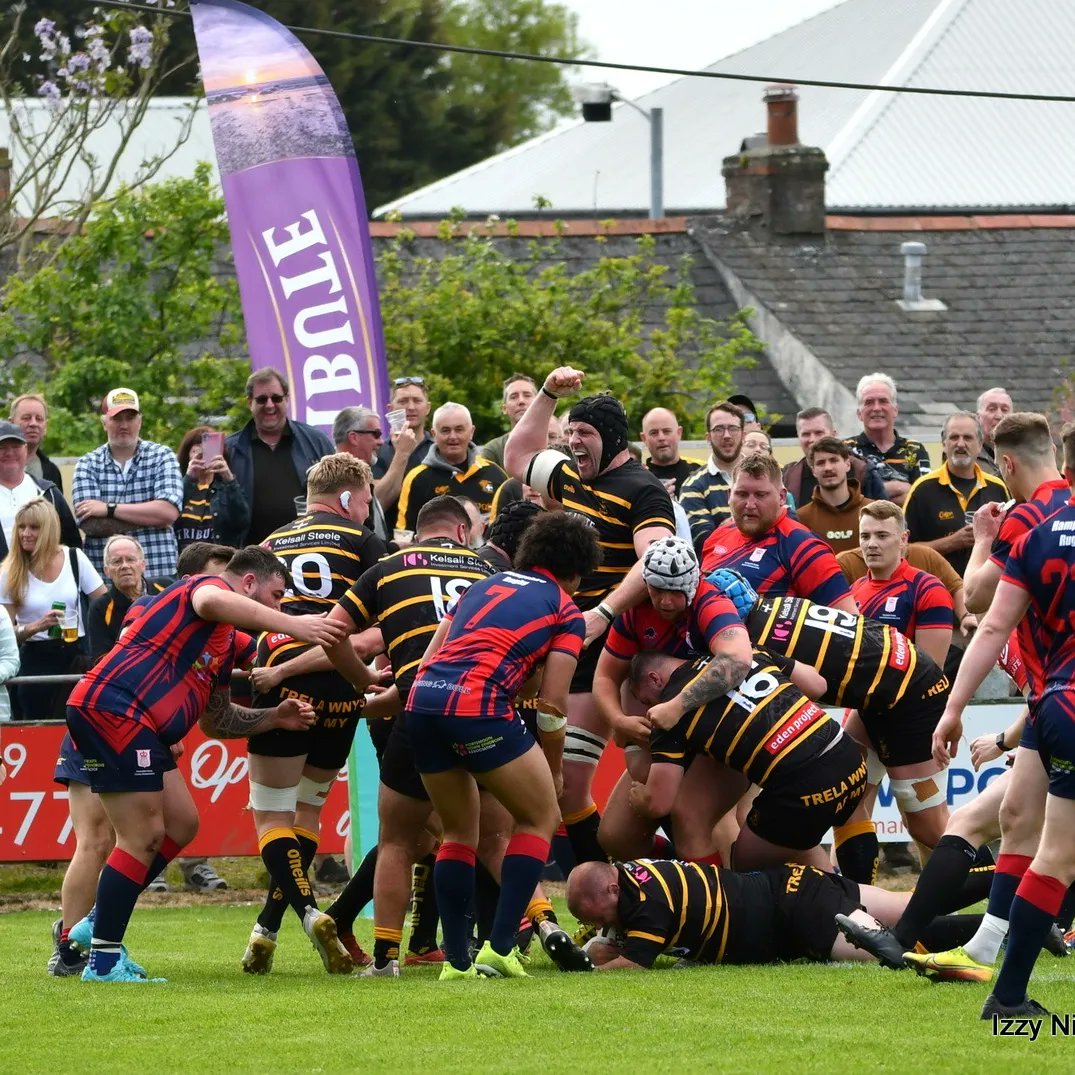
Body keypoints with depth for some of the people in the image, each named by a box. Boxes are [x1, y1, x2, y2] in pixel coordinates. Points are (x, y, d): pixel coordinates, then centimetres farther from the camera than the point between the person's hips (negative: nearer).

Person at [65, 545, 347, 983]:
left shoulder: (227, 644, 27)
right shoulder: (208, 586, -1)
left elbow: (217, 719, 34)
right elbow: (211, 602, -29)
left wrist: (273, 717, 18)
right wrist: (292, 625, -34)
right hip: (113, 708, -11)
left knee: (181, 824, 13)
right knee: (144, 837, -9)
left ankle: (96, 925, 18)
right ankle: (104, 960, -4)